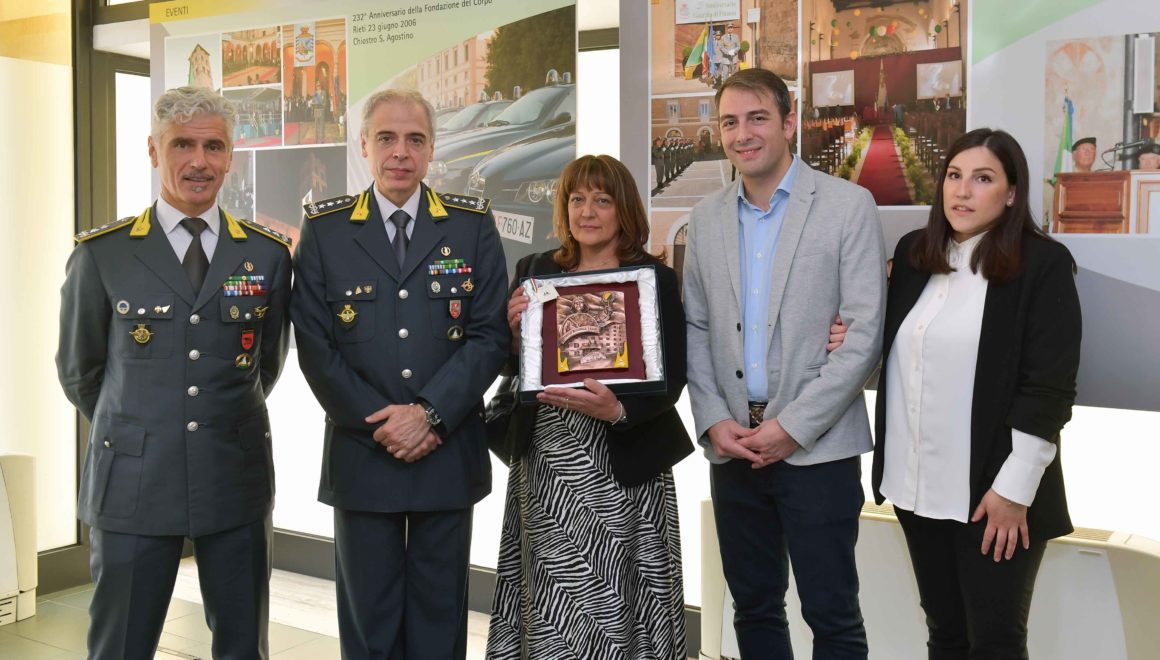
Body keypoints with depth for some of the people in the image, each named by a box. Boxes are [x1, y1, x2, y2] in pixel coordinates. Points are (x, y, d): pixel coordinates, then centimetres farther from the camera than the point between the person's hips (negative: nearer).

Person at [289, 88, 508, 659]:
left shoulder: (474, 225, 3)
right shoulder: (323, 228, 2)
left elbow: (491, 334, -3)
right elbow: (314, 345, -2)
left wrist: (430, 413, -14)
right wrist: (380, 424, -11)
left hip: (450, 454, 0)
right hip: (361, 454, 0)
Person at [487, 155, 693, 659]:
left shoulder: (655, 278, -2)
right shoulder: (534, 271, 7)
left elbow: (671, 378, -6)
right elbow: (511, 368, 10)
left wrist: (618, 411, -22)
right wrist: (515, 329, -10)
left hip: (619, 467, -2)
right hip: (543, 463, 3)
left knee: (612, 602, 2)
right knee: (549, 604, 7)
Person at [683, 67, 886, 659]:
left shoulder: (848, 206, -5)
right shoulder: (707, 217, 9)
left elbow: (865, 332, -9)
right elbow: (696, 328, 11)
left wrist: (794, 426, -13)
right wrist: (713, 421, -3)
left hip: (816, 447, -4)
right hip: (732, 446, 4)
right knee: (753, 607, 15)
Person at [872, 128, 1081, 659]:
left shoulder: (1042, 263, -9)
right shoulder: (913, 253, 8)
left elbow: (1049, 388, -12)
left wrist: (1014, 489, -16)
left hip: (991, 493, -5)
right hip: (919, 487, 5)